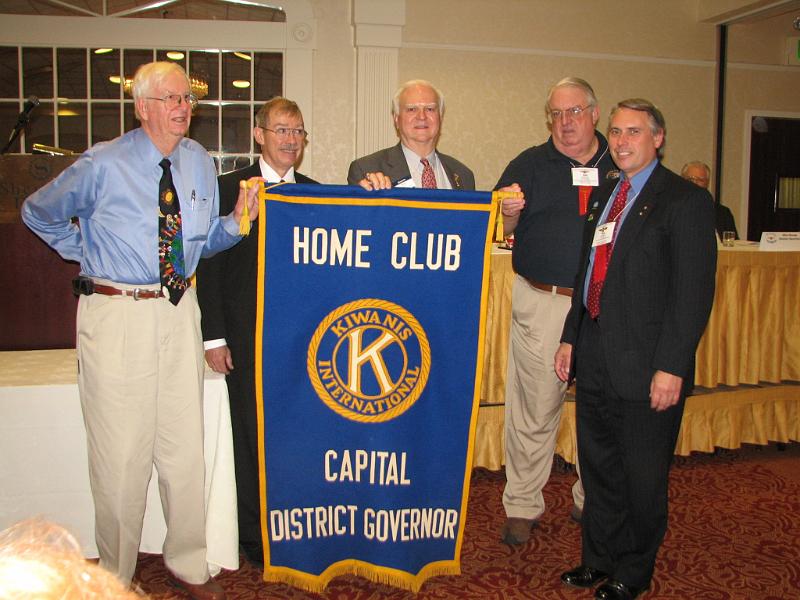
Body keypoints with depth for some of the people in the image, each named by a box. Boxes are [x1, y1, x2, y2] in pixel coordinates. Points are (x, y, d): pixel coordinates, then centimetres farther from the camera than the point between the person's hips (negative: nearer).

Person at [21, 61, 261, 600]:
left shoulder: (200, 162, 7)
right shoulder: (103, 165, -6)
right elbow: (38, 213, 9)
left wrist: (238, 219, -6)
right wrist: (88, 253, 4)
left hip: (179, 310, 4)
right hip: (117, 314, -4)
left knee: (185, 446, 11)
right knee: (122, 452, 3)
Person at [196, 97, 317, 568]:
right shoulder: (229, 188, 0)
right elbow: (209, 265, -2)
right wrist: (214, 336, -6)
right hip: (248, 337, -3)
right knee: (252, 434, 6)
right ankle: (255, 534, 21)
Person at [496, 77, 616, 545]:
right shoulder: (529, 165, 5)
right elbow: (502, 231, 3)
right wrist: (510, 212, -19)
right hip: (543, 304, -2)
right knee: (534, 409, 2)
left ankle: (594, 501, 30)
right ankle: (523, 506, 17)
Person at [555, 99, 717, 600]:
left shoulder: (685, 200, -8)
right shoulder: (604, 195, 14)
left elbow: (694, 291, -14)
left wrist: (671, 367, -19)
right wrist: (571, 336, 13)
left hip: (645, 365, -6)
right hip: (595, 360, 7)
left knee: (642, 477, 9)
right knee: (598, 468, 18)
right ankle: (598, 560, 36)